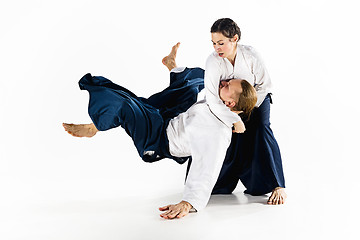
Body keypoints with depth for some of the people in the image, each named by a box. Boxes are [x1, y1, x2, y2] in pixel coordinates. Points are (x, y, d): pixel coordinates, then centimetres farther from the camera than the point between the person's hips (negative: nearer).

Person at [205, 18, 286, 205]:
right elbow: (213, 99, -35)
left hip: (257, 99, -1)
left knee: (261, 129, -25)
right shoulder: (213, 62, -27)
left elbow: (264, 84, -13)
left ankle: (278, 186, -28)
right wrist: (235, 120, -36)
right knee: (235, 142, -13)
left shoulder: (250, 54, -26)